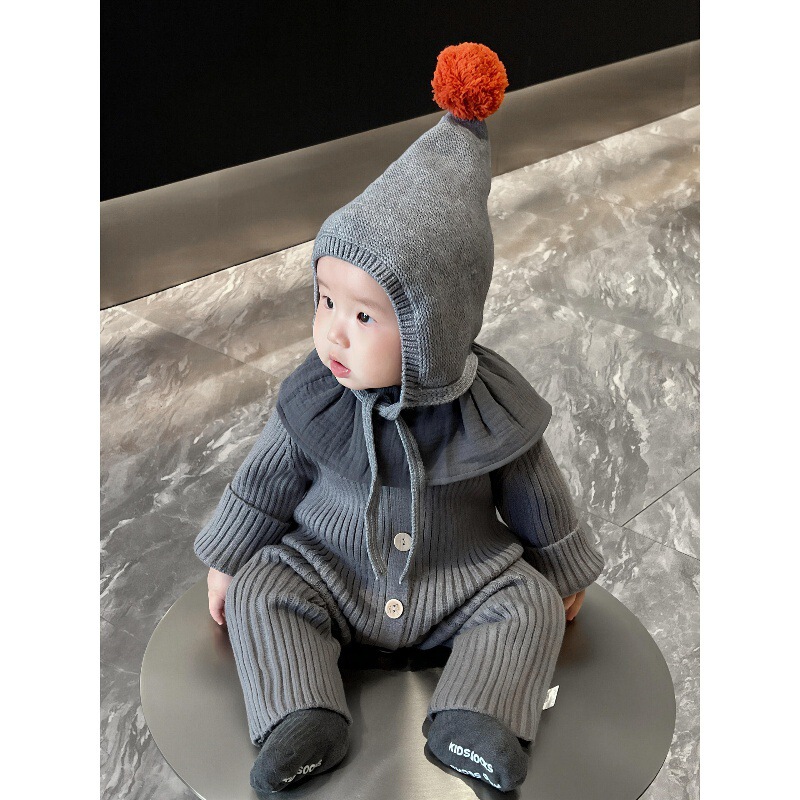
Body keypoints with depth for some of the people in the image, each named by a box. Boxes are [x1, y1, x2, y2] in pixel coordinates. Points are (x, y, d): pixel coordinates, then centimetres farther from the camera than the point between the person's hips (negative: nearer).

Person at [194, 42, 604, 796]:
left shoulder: (489, 409, -18)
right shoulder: (313, 400, -14)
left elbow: (536, 499, -2)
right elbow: (266, 481, 1)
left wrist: (562, 576, 10)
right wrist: (227, 563, 9)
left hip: (461, 577, -1)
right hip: (329, 570, 1)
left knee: (530, 605, -19)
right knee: (261, 592, -17)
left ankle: (472, 722, -25)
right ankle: (303, 719, -24)